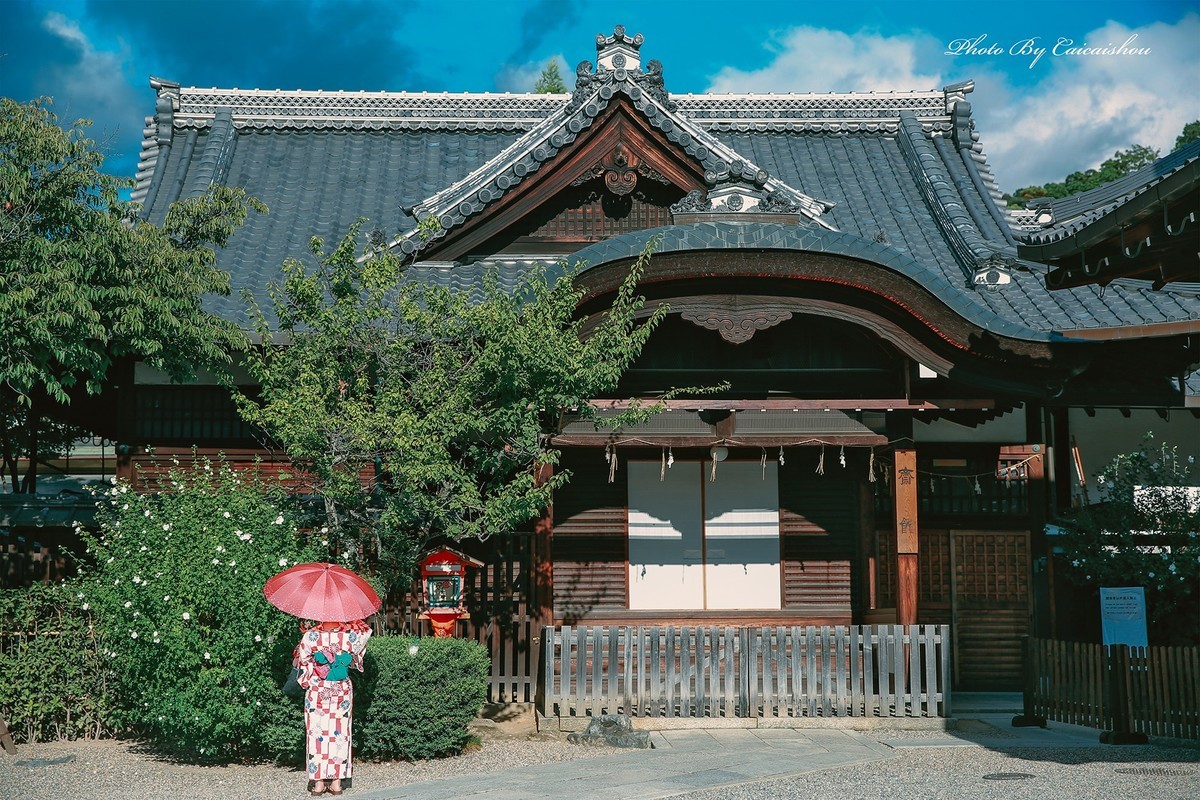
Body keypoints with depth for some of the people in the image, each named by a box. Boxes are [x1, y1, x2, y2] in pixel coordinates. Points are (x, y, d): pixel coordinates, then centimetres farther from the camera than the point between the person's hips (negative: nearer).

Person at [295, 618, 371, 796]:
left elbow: (301, 660, 1)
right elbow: (366, 629, 8)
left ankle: (318, 783, 9)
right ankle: (337, 781, 11)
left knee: (316, 734, 7)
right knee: (340, 734, 8)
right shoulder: (351, 636, -13)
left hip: (316, 693, -1)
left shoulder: (310, 636, -14)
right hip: (342, 693, 1)